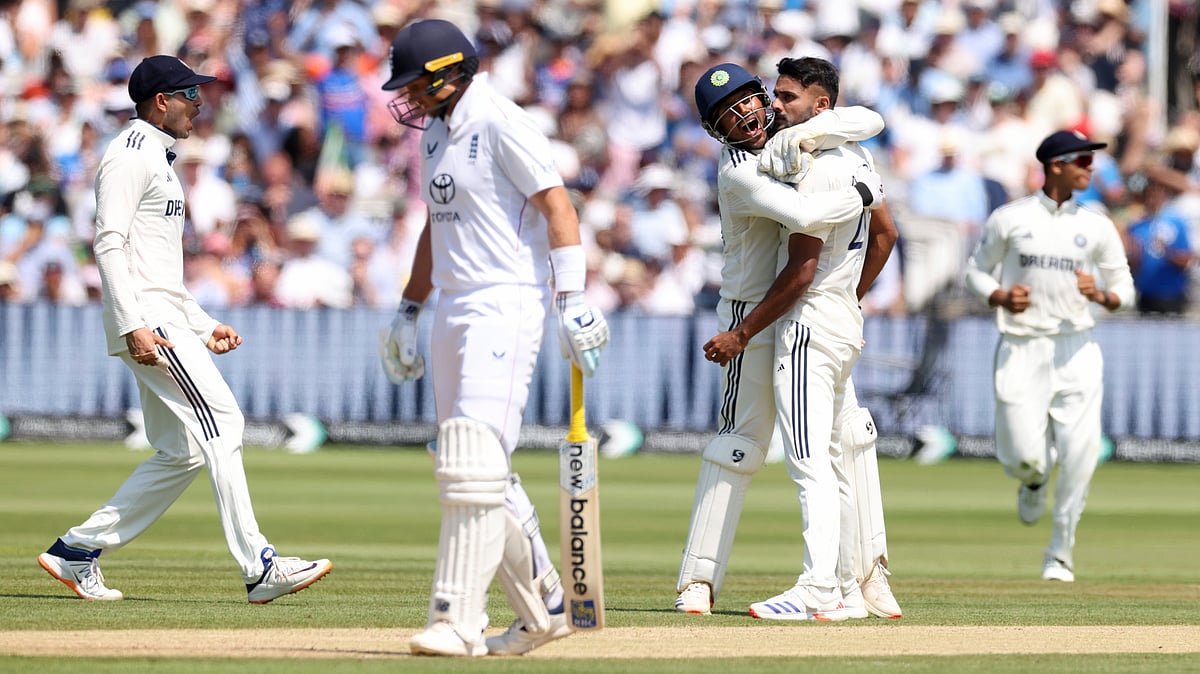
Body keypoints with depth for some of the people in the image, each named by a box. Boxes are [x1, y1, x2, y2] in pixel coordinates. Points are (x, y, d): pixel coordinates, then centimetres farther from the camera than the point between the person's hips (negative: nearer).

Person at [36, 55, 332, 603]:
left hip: (169, 319, 11)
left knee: (182, 452, 8)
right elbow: (109, 243, -17)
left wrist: (204, 327, 22)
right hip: (145, 319, -11)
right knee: (219, 422, -17)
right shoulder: (133, 154, -7)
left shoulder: (158, 160, 25)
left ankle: (78, 550, 12)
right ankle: (259, 567, -21)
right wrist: (134, 325, -25)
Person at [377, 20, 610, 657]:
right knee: (474, 465, 10)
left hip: (505, 305, -10)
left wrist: (572, 301, -24)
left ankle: (457, 621, -21)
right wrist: (408, 311, 25)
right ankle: (542, 609, 19)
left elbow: (558, 206, -16)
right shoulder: (437, 131, 16)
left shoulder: (502, 124, -12)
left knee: (474, 461, -17)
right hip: (455, 308, 10)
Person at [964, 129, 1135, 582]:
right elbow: (976, 270, 10)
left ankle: (1060, 554, 6)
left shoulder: (1097, 226, 7)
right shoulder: (1009, 219, 2)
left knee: (1079, 455, -10)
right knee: (1023, 456, -10)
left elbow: (1124, 290, 10)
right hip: (1021, 349, -2)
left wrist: (1101, 295, -13)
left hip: (1076, 349, 2)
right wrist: (1000, 297, -10)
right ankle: (1033, 479, 31)